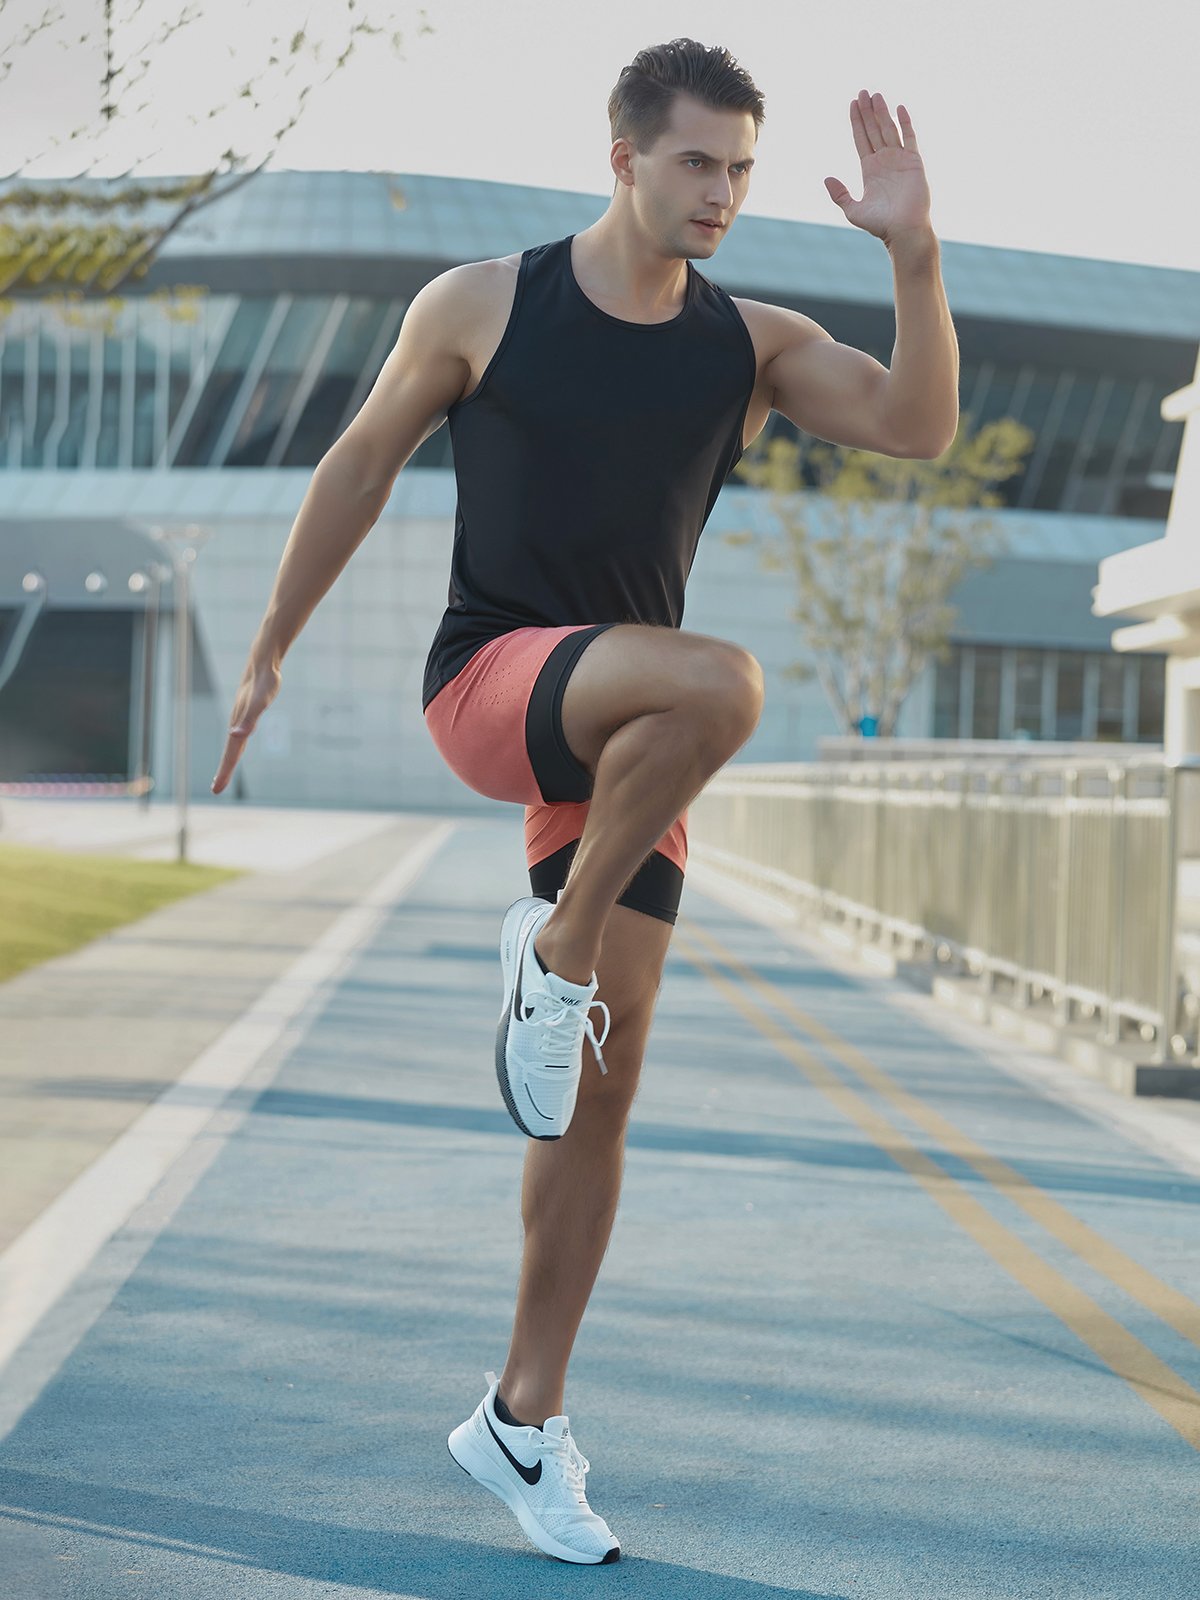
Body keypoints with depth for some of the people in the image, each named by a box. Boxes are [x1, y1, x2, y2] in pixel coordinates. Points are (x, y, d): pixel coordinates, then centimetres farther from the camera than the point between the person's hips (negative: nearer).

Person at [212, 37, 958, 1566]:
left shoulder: (754, 344, 5)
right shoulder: (481, 306, -2)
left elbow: (917, 426, -8)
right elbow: (359, 466, 7)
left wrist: (914, 253, -22)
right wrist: (269, 650, 10)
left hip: (626, 735, 4)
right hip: (488, 683, -4)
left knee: (604, 1091, 3)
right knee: (719, 681, -36)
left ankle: (521, 1423, 16)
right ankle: (552, 952, -14)